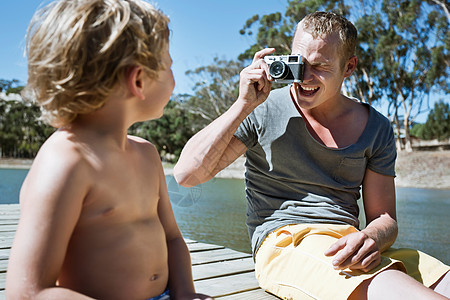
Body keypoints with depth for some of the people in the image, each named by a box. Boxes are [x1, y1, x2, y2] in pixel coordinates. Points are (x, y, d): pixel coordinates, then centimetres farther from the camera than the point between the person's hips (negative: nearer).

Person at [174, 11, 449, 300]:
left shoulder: (376, 128, 9)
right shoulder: (264, 111, 0)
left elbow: (384, 218, 10)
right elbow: (187, 174, -8)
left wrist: (371, 238, -16)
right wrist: (244, 105, -12)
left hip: (346, 247, 5)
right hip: (283, 242, -4)